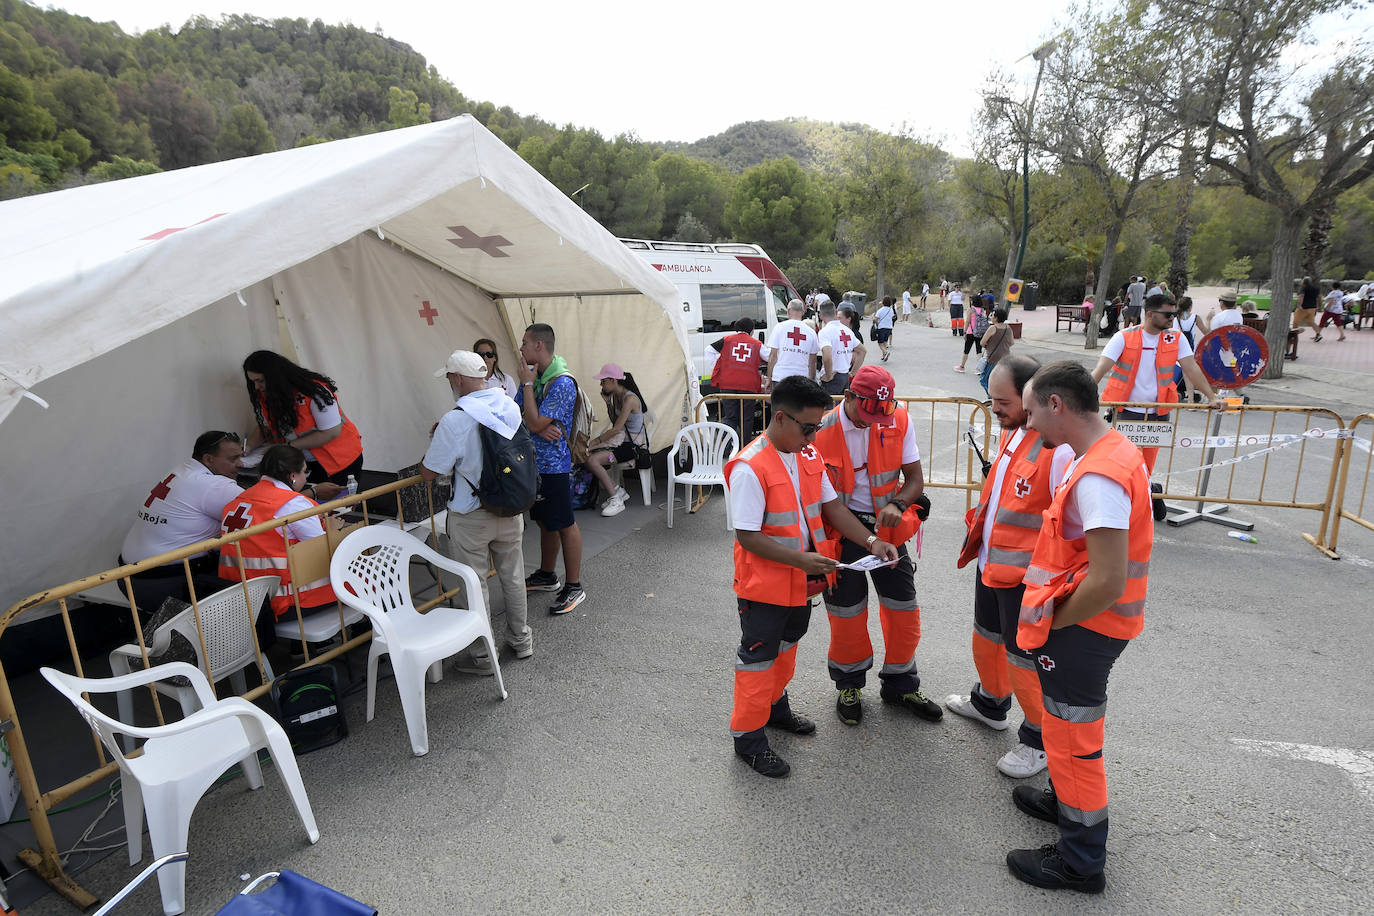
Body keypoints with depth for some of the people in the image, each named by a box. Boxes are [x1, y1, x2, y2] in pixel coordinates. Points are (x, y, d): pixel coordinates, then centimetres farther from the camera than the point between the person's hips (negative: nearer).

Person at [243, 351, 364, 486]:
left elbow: (332, 432, -23)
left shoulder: (314, 390, -22)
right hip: (307, 463, 6)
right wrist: (248, 447, -6)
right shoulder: (265, 396, 0)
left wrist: (289, 446, -20)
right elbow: (263, 428, 14)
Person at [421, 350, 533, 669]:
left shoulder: (455, 421, -22)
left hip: (471, 518, -5)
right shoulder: (511, 406, -4)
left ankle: (481, 655, 22)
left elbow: (428, 473, -14)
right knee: (512, 576, 20)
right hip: (511, 510, 5)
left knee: (474, 586, 10)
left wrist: (436, 440, 5)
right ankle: (521, 639, 35)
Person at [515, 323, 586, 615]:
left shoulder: (562, 383, -20)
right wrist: (539, 428, -15)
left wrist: (527, 384, -16)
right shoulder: (532, 375, 8)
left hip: (553, 465, -8)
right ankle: (546, 575, 36)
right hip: (532, 461, 9)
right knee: (545, 522, 20)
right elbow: (516, 414, 7)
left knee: (564, 525, 2)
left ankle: (574, 586, 13)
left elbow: (535, 424, -23)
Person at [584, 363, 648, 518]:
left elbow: (617, 429, -22)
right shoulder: (614, 396, 9)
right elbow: (614, 422, 14)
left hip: (634, 445, -9)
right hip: (621, 441, 9)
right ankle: (618, 492, 4)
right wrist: (607, 401, 3)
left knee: (592, 460, -22)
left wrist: (595, 442, -16)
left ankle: (617, 501, -12)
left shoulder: (630, 399, -20)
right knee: (587, 455, -5)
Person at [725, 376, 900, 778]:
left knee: (786, 644, 25)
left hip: (801, 580, 8)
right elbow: (747, 535, -25)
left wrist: (871, 541, -3)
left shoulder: (810, 456, 0)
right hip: (763, 583, -8)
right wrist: (799, 559, -30)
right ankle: (747, 735, 24)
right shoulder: (750, 468, -25)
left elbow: (832, 506, 7)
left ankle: (775, 705, 48)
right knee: (758, 656, 6)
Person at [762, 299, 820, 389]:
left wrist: (769, 378, 6)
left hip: (780, 377, -2)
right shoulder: (811, 332, 8)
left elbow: (773, 356, 1)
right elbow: (812, 362, 10)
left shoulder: (780, 327, 2)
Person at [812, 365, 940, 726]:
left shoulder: (899, 421, -6)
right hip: (841, 530, -3)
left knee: (903, 608, 9)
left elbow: (914, 478, 1)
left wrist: (897, 504, -21)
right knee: (847, 611, 5)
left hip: (888, 526, 3)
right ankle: (849, 685, 32)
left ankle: (901, 684, 34)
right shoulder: (823, 432, -14)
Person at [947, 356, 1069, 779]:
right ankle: (990, 702, 50)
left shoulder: (1059, 449, -26)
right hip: (991, 561, 9)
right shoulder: (1012, 432, 5)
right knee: (987, 638, 26)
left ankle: (1039, 739, 30)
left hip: (1024, 574, -9)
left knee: (1024, 658, 7)